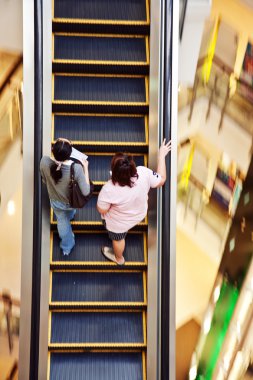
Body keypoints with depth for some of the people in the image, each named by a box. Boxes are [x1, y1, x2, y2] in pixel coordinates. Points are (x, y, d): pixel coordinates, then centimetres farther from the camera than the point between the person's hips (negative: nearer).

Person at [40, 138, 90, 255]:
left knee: (62, 222, 32)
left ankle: (67, 247, 55)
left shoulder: (44, 162, -33)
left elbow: (45, 180, -12)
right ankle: (70, 215, 76)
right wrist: (85, 168, -21)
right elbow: (86, 191, -28)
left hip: (55, 201, 1)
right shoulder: (77, 168, -41)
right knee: (69, 213, 39)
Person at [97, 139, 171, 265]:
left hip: (119, 222, -4)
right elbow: (161, 180, -14)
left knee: (118, 239, 30)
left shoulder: (109, 189, -42)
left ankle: (119, 259, 61)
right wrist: (162, 155, -8)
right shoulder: (144, 173, -34)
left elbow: (101, 210, -25)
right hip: (139, 214, 4)